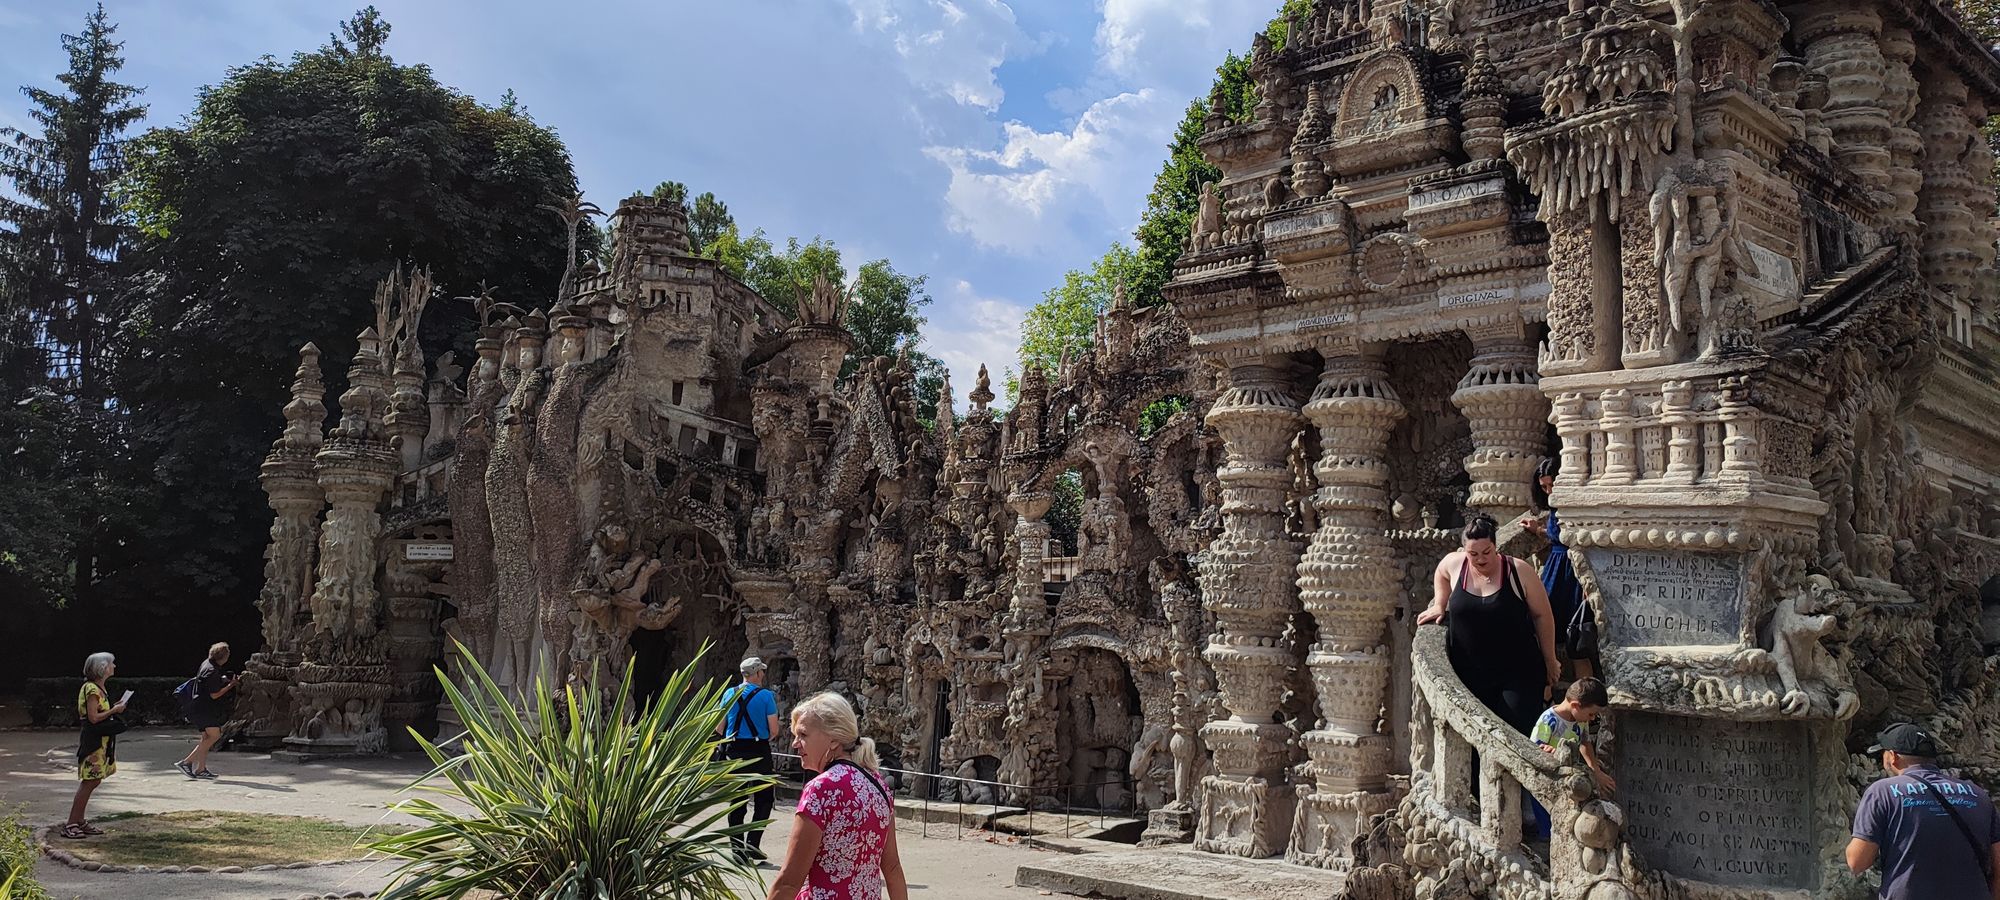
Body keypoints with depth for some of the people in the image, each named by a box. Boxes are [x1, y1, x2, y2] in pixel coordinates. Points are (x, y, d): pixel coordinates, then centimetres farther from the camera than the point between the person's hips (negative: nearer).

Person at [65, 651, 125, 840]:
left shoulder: (98, 688, 15)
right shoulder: (92, 689, -16)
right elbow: (93, 717, -21)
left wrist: (114, 707, 7)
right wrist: (114, 710, -13)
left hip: (101, 739, 10)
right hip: (94, 740, -10)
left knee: (91, 781, 12)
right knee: (89, 782, -9)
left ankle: (79, 821, 17)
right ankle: (71, 824, -5)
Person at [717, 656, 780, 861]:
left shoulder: (729, 694, 4)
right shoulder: (765, 695, -7)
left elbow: (719, 727, 9)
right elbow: (774, 730, -7)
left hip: (734, 751, 4)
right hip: (759, 752, -4)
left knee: (736, 800, 11)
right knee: (764, 800, 6)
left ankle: (738, 849, 12)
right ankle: (752, 845, -5)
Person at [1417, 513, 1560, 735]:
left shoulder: (1519, 571, -11)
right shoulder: (1453, 563, -2)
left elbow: (1543, 616, -1)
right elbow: (1441, 574, 25)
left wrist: (1550, 662, 5)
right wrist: (1439, 605, 14)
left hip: (1518, 674, -3)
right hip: (1469, 673, 3)